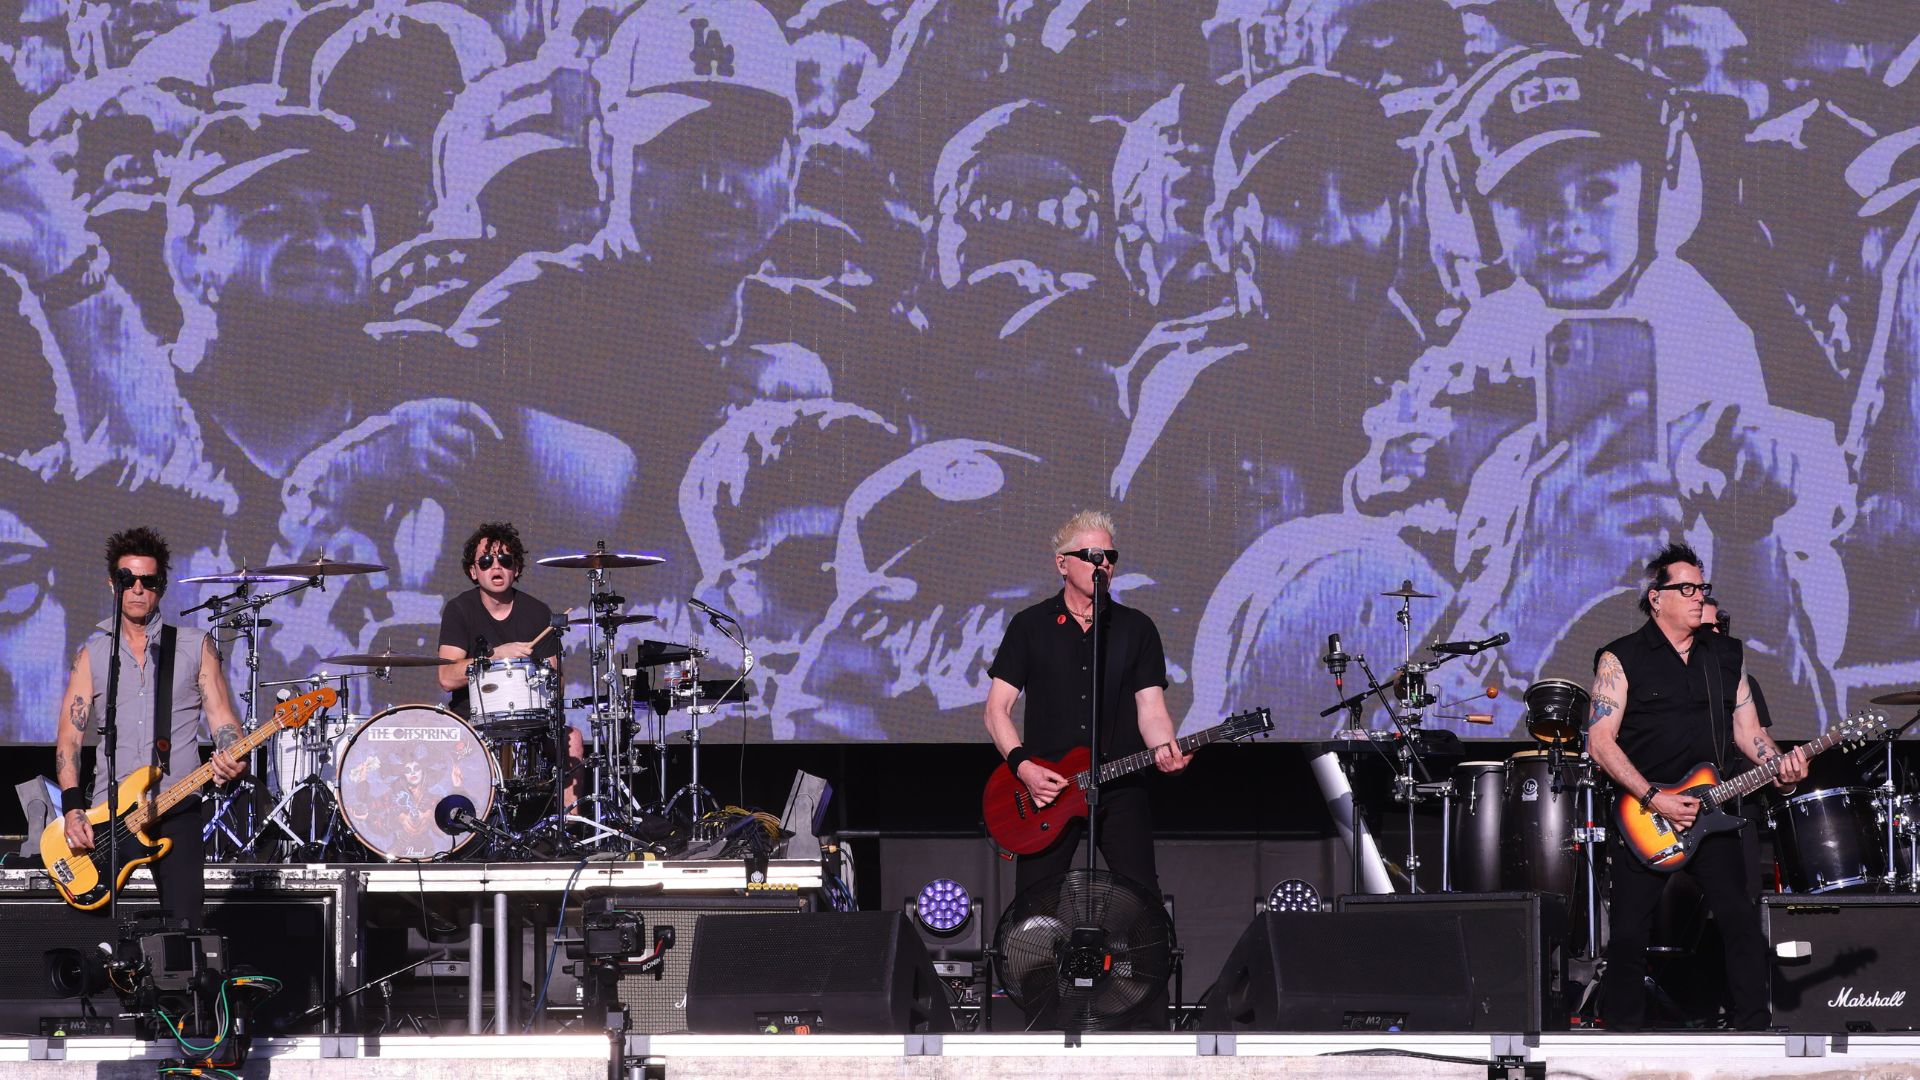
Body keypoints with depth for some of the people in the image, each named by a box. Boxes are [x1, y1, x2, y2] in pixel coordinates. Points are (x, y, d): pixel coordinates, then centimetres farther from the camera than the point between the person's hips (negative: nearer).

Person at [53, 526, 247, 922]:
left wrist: (231, 759, -19)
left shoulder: (195, 647, 10)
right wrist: (73, 808, -8)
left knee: (186, 918, -11)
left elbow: (221, 718, 5)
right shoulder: (92, 654, 12)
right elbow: (69, 735, 6)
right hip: (107, 811, 1)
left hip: (177, 809, -1)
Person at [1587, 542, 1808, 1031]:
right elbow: (1600, 740, -9)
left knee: (1743, 923, -3)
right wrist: (1654, 799, -17)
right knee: (1628, 935, -3)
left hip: (1709, 811, 4)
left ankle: (1753, 1029, 5)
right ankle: (1623, 1036, 8)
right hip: (1645, 817, -4)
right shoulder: (1621, 658, -3)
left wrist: (1778, 764, -9)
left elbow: (1747, 729, 13)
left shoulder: (1726, 654, 13)